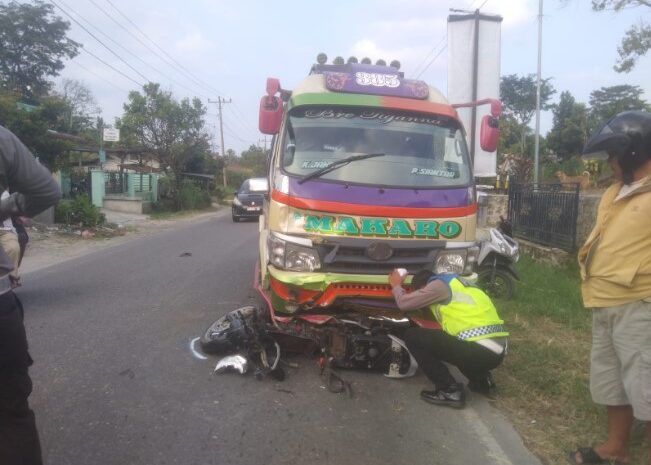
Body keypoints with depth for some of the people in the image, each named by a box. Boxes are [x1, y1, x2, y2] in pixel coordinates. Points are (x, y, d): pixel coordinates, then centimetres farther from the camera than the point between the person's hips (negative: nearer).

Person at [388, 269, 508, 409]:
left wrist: (396, 285, 21)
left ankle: (450, 390, -3)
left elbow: (403, 303, 0)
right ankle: (481, 379, 21)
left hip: (479, 351, -9)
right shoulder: (454, 282, 24)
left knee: (412, 337, 0)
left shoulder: (439, 285, -2)